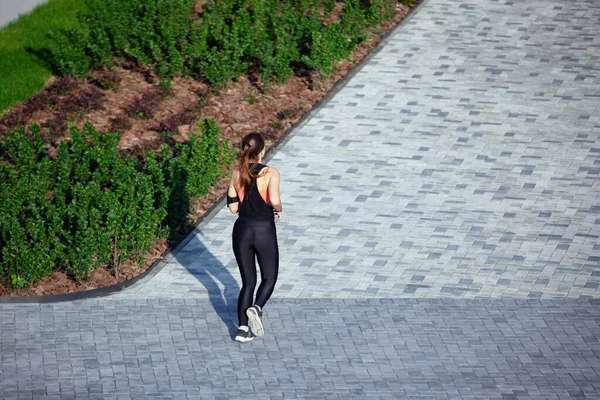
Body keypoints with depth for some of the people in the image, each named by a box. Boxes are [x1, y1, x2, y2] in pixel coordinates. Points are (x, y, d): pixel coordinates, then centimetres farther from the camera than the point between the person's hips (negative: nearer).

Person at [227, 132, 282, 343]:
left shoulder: (237, 173, 0)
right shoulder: (271, 173, -12)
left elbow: (233, 207, 3)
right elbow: (274, 200, -26)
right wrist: (278, 209, -4)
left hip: (242, 230, 3)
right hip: (264, 231, -3)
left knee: (248, 282, 14)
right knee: (269, 277, 16)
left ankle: (243, 328, 6)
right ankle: (256, 308, -13)